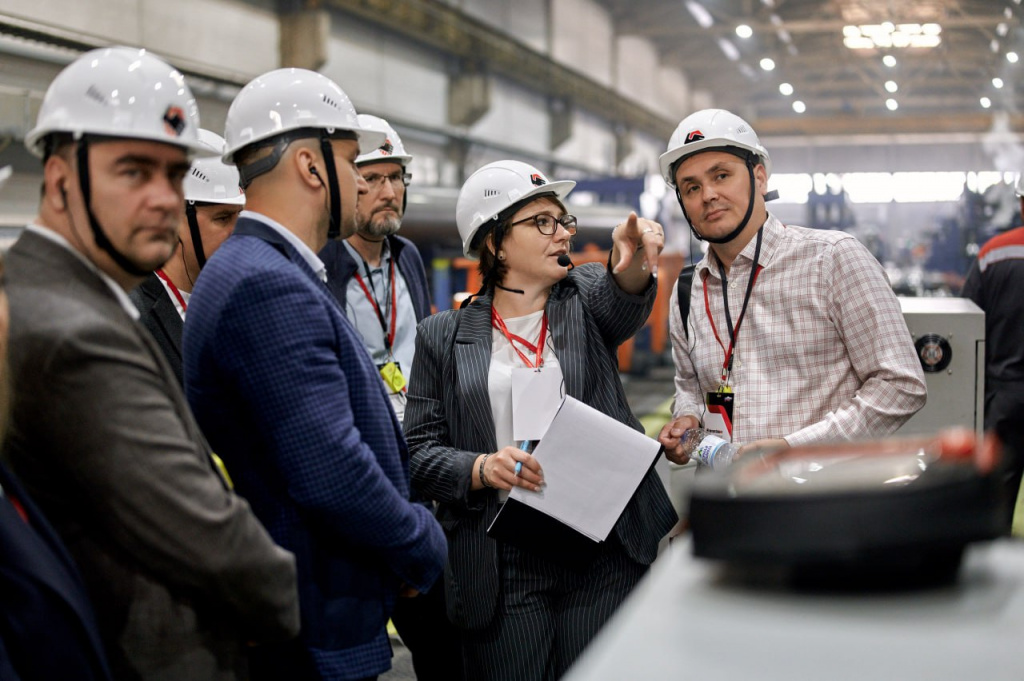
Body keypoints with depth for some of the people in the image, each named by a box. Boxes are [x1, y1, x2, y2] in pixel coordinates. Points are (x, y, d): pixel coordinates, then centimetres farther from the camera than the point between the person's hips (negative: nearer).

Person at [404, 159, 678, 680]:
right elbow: (420, 451, 2)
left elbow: (622, 306, -16)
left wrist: (632, 266, -39)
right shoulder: (443, 336, 6)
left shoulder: (587, 295, 9)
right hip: (501, 568, 0)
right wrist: (482, 468, -17)